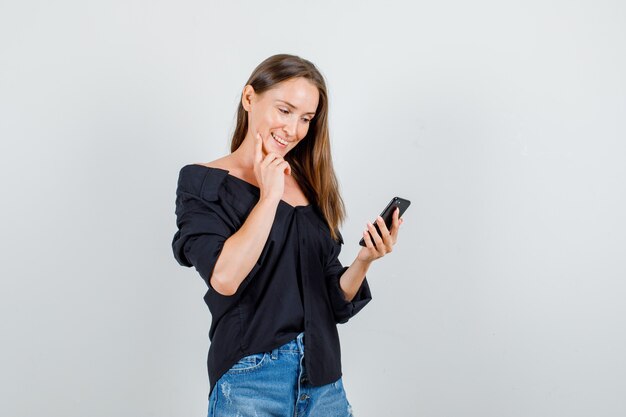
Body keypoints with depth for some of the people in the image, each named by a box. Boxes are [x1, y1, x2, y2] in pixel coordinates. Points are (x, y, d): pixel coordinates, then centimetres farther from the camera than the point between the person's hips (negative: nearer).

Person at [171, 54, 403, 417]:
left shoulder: (312, 186, 8)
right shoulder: (203, 183, -5)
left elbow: (335, 301, 8)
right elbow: (224, 277, -22)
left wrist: (364, 261, -11)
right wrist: (269, 196, -13)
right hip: (250, 381, -4)